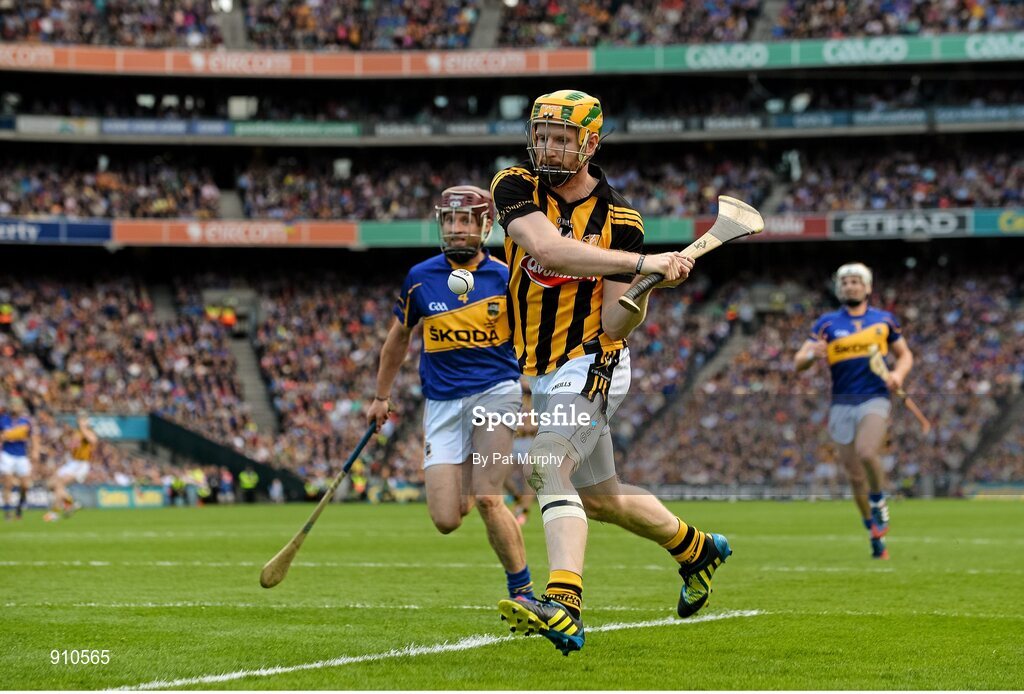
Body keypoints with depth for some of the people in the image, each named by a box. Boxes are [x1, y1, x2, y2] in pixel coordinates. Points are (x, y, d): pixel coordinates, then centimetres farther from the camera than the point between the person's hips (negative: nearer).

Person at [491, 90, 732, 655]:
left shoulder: (618, 218, -10)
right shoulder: (515, 186, -7)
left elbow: (614, 326, -11)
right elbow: (549, 247, -28)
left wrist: (640, 299, -34)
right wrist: (641, 262, -33)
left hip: (589, 364, -5)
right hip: (540, 371, 5)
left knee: (549, 467, -28)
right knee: (598, 497, 16)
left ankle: (564, 607, -45)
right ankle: (694, 549, 41)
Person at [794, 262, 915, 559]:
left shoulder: (884, 320, 9)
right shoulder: (827, 323, 6)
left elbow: (905, 354, 19)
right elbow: (798, 362, 3)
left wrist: (898, 373, -3)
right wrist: (812, 354, -20)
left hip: (875, 399, -2)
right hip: (842, 404, 2)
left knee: (866, 452, -29)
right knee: (855, 476, 2)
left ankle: (879, 502, -3)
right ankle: (876, 536, 16)